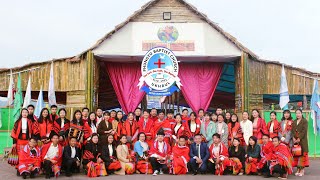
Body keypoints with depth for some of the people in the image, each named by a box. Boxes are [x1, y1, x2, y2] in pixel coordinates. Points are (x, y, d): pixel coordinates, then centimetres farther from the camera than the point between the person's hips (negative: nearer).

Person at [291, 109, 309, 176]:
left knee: (302, 154, -6)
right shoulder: (294, 122, 16)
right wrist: (293, 138, -8)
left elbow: (304, 131, -9)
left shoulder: (305, 121, 1)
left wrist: (299, 138, -16)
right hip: (295, 140, 5)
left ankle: (302, 169, -3)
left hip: (302, 140, -4)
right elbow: (292, 131, 8)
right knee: (296, 155, 1)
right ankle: (298, 169, 6)